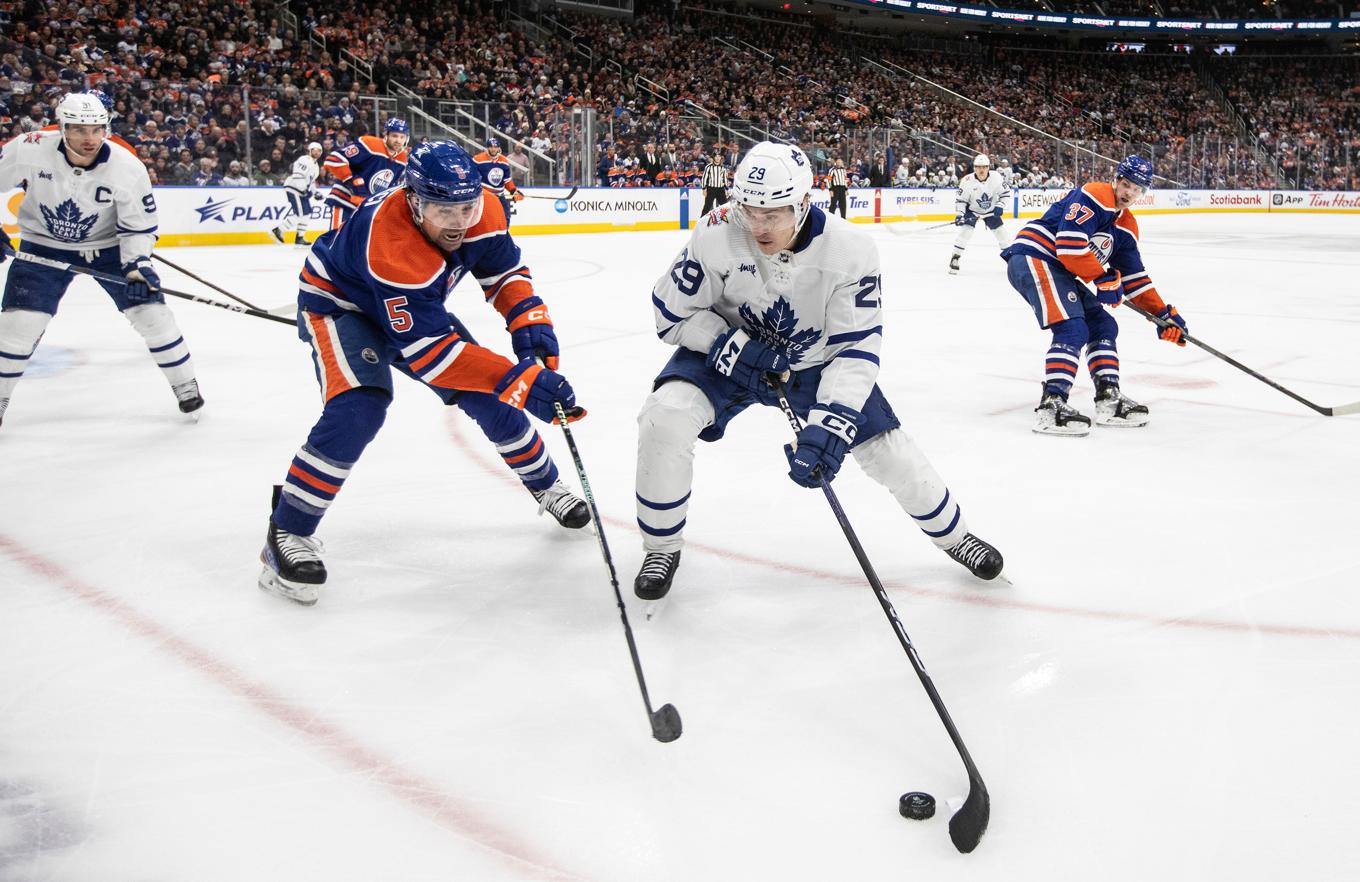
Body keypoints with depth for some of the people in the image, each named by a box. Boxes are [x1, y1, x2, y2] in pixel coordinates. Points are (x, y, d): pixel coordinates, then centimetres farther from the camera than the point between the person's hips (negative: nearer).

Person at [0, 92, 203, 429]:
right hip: (43, 246, 0)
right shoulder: (29, 150, -23)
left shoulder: (128, 167, -22)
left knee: (150, 310, -6)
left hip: (110, 246, 0)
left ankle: (185, 386, 12)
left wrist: (138, 264, -25)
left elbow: (139, 224, -12)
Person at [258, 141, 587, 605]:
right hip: (338, 302, -6)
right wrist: (521, 379, -46)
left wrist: (530, 322, -24)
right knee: (358, 408, -28)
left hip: (417, 305, 6)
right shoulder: (389, 244, -42)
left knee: (489, 395, 2)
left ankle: (545, 484, 26)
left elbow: (503, 270, -5)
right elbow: (428, 349, -42)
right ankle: (288, 532, -15)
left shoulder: (482, 210, -23)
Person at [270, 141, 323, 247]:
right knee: (300, 214, -16)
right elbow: (297, 176, -23)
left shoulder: (315, 166, 19)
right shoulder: (305, 160, -13)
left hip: (302, 190, 10)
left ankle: (299, 238, 11)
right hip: (293, 188, -10)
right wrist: (305, 190, -25)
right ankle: (277, 231, -11)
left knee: (307, 213, 6)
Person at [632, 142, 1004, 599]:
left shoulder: (850, 251, -27)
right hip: (728, 351, 0)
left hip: (815, 361, 1)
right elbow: (672, 312, -15)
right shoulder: (717, 236, -27)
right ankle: (662, 548, -3)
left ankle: (953, 534, 29)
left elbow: (855, 349, -26)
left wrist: (829, 426, -38)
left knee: (889, 452, -2)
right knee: (664, 419, -26)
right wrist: (732, 348, -29)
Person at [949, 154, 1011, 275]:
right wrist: (959, 215, -27)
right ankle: (954, 259, -13)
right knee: (965, 231, -20)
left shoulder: (996, 178, -21)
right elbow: (960, 199, -18)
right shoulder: (968, 181, -26)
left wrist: (1000, 206, -15)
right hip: (971, 209, -2)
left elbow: (1005, 192, -5)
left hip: (991, 210, 2)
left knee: (1001, 232, 3)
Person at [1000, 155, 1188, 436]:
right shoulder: (1094, 196, -12)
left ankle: (1108, 400, 12)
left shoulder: (1127, 225, 18)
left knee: (1103, 326, 11)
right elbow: (1070, 245, -23)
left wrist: (1163, 313, 14)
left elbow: (1134, 277, 21)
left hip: (1060, 272, 10)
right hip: (1032, 258, -10)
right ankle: (1051, 405, -30)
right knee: (1073, 329, -23)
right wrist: (1104, 278, -14)